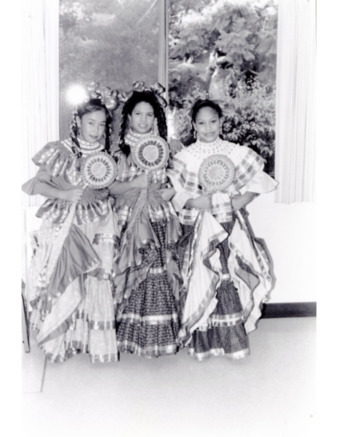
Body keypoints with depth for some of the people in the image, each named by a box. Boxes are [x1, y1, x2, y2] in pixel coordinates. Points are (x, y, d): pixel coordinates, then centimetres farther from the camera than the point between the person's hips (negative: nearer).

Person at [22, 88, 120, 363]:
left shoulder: (108, 155, 7)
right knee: (63, 282, -3)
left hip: (97, 226, 2)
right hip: (63, 225, -2)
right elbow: (38, 184, -4)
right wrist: (64, 194, -16)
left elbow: (111, 190, 11)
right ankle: (62, 341, 14)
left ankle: (97, 341, 12)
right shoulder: (60, 151, -2)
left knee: (97, 281, -2)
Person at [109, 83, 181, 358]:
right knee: (135, 272, -1)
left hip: (160, 219, 1)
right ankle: (134, 334, 13)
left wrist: (167, 192, -11)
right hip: (132, 219, -1)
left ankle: (162, 335, 13)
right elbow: (111, 187, -2)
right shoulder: (122, 152, 5)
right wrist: (135, 184, -16)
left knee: (160, 273, 0)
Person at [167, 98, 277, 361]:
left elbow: (258, 181, 5)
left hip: (232, 226, 1)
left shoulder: (236, 153, 4)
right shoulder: (184, 157, 1)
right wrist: (195, 202, -18)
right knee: (200, 281, 0)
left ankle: (233, 341, 17)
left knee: (232, 281, 2)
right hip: (199, 228, -1)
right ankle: (202, 342, 15)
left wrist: (240, 200, -10)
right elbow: (173, 193, -3)